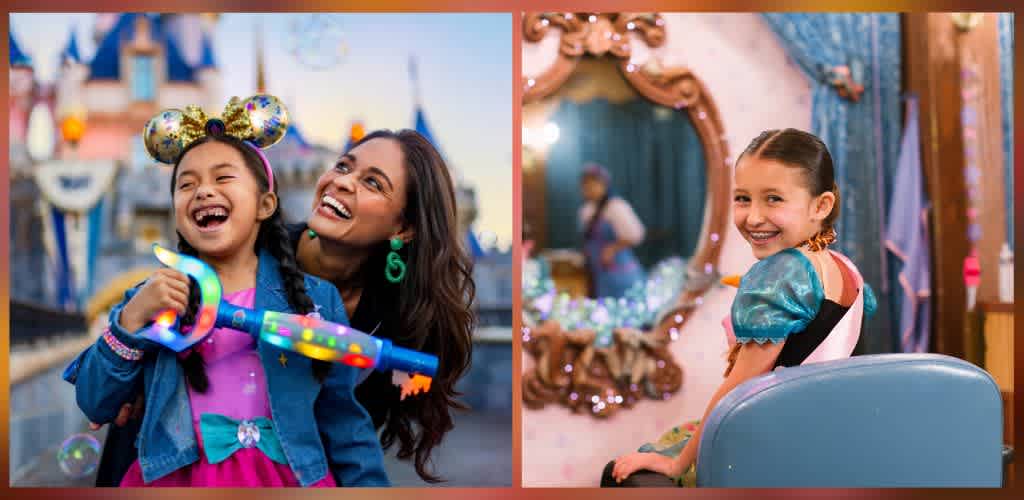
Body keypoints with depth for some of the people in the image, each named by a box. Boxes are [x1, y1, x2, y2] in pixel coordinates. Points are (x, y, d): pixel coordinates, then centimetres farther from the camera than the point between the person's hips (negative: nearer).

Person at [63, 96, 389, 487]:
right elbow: (95, 406, 0)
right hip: (177, 479, 1)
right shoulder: (150, 299, 5)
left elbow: (344, 425, 2)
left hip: (290, 478, 0)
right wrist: (131, 321, -11)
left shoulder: (315, 299, 1)